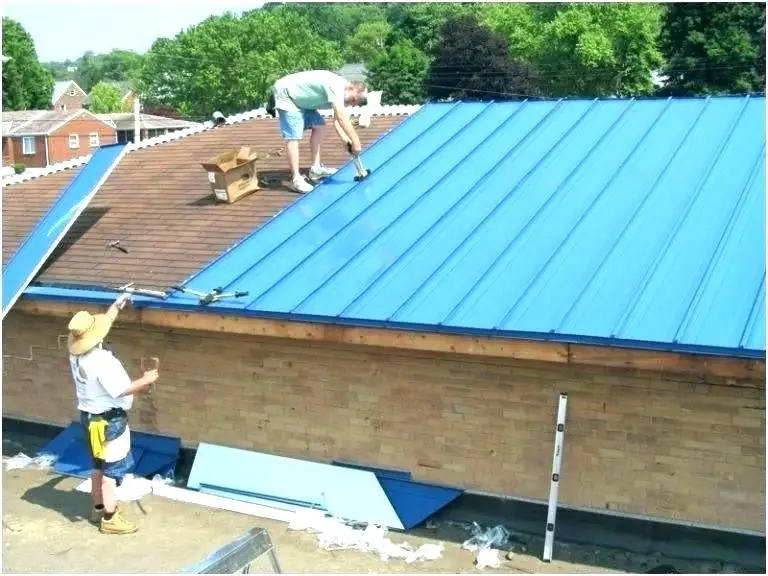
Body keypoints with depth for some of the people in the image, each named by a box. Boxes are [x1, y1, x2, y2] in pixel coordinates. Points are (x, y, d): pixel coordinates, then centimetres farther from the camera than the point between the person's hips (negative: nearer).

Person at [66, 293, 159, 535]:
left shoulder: (77, 353, -2)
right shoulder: (100, 361, -30)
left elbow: (101, 324, 15)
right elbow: (122, 390, -28)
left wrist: (117, 306, 21)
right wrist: (146, 380, -13)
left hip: (91, 416, 9)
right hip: (108, 420, -9)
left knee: (99, 466, 22)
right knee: (111, 469, 2)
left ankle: (99, 508, 35)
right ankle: (110, 518, 10)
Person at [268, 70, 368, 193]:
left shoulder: (340, 92, 5)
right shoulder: (336, 87, -27)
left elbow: (337, 121, 9)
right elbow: (342, 118, -34)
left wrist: (346, 140, -5)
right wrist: (356, 142, -32)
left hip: (300, 99, 10)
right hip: (285, 94, -10)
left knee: (319, 126, 10)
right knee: (293, 137, -15)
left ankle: (315, 169, 13)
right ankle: (296, 179, -14)